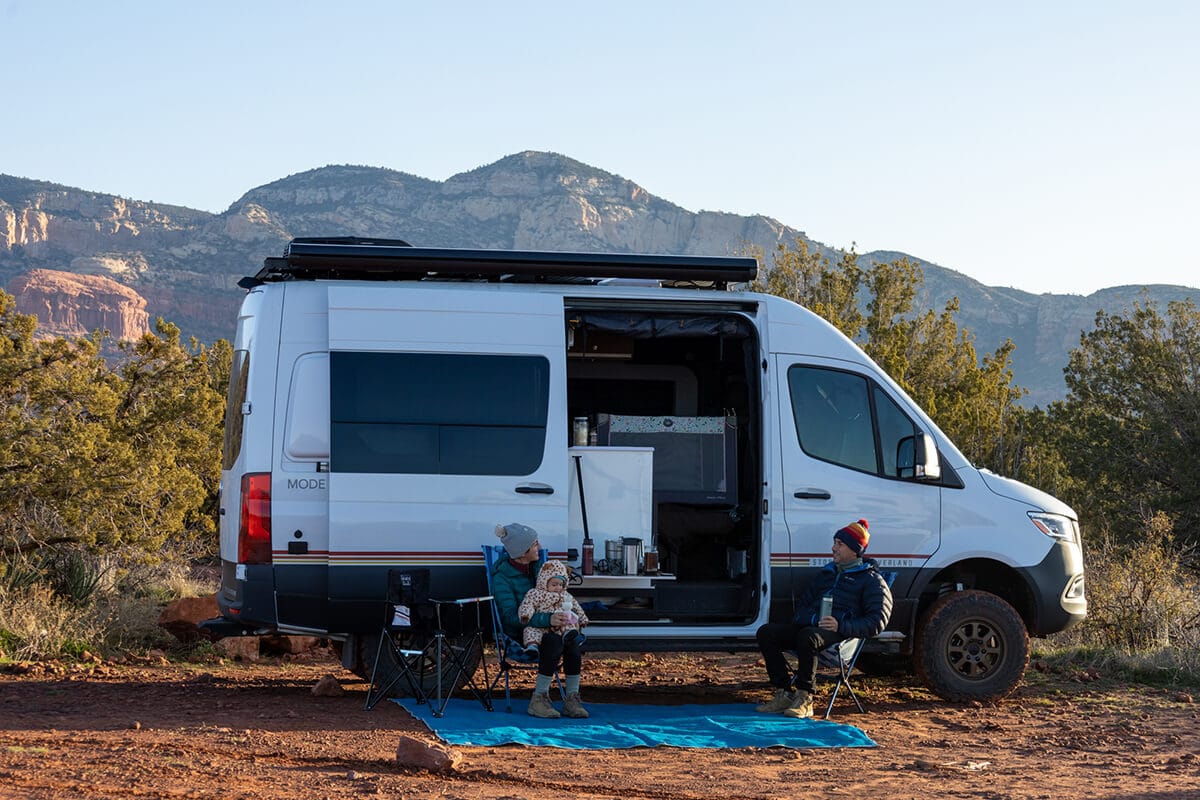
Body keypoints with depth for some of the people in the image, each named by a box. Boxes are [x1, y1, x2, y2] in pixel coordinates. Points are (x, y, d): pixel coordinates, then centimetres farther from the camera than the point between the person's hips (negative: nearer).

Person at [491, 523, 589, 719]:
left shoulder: (537, 566, 6)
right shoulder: (502, 577, -14)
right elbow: (511, 616, -23)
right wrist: (547, 619, -36)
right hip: (517, 634, -5)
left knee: (573, 639, -27)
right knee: (554, 641, -35)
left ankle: (572, 699, -23)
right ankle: (539, 698, -26)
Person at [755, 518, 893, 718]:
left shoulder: (871, 580, 7)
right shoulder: (827, 573, 28)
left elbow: (878, 621, -4)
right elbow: (803, 604, 28)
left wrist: (841, 626, -19)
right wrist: (813, 619, 1)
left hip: (839, 634, -7)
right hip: (810, 626, 7)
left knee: (808, 637, -40)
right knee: (766, 632, -15)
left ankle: (804, 699, -32)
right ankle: (784, 694, -18)